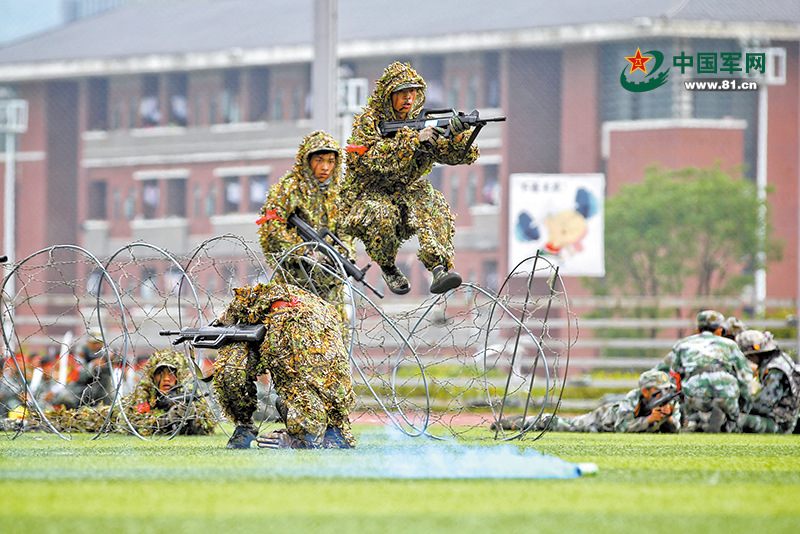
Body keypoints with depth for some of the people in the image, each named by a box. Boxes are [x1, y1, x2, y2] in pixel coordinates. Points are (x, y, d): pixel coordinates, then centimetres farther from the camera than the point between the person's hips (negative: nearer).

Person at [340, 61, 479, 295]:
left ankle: (440, 269, -41)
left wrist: (458, 138, -29)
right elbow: (373, 159, -25)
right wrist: (414, 139, -29)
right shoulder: (368, 122, -7)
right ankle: (388, 268, -10)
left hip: (405, 193, 3)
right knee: (382, 215, -36)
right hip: (367, 196, -3)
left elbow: (453, 155, -4)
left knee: (432, 204, -29)